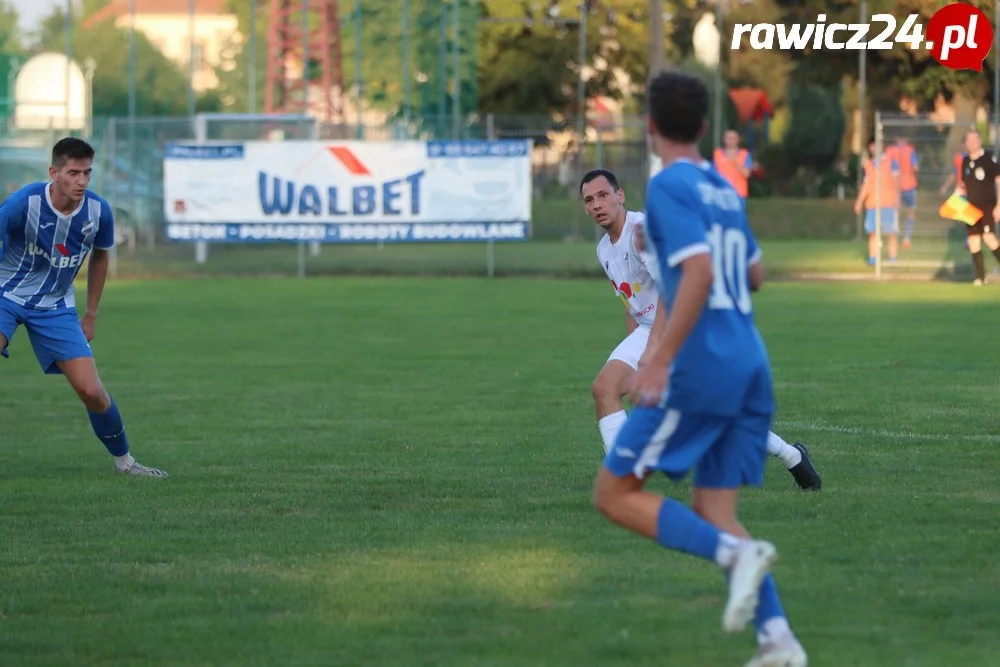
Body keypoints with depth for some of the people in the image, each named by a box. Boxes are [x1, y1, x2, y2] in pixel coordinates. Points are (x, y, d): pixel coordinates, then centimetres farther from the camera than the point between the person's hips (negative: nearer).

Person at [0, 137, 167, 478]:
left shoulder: (98, 212, -12)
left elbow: (99, 257, 9)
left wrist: (91, 315, 13)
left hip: (56, 306, 3)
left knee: (91, 390, -5)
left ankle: (123, 459, 18)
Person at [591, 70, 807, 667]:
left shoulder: (670, 186, -8)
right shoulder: (725, 189, 16)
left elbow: (699, 272, -21)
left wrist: (660, 359, -22)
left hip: (700, 369, -8)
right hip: (750, 367, 8)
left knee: (615, 494, 0)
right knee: (713, 515, 10)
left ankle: (737, 552, -19)